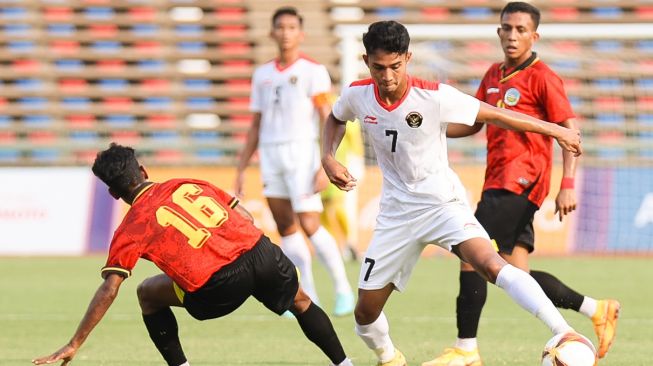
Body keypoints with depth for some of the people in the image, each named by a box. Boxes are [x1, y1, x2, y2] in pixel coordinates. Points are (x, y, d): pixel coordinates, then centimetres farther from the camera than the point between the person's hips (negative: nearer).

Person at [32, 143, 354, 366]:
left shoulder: (131, 228, 6)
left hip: (219, 286, -4)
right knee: (301, 303, 32)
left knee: (148, 294, 20)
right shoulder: (188, 184, 19)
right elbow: (245, 217, 17)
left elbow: (109, 290, -2)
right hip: (261, 249, 4)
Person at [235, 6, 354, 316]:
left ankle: (343, 289, -1)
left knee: (309, 225, -13)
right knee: (285, 228, 2)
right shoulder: (262, 75, 14)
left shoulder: (313, 71, -2)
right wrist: (241, 169, 15)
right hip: (270, 154, 5)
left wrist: (325, 165, -16)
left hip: (301, 153, -5)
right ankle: (307, 298, 5)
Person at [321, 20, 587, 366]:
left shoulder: (434, 97, -20)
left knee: (491, 264, -32)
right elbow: (336, 119, 17)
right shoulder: (357, 95, -7)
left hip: (442, 202, -4)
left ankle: (566, 337, -38)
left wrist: (555, 130, -6)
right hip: (397, 210, 5)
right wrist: (328, 158, -1)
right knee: (365, 313, 7)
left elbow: (494, 115, -9)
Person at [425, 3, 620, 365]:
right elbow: (472, 124, 22)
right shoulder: (494, 75, 15)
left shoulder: (542, 77, -8)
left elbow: (569, 129, -11)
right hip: (498, 181, 8)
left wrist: (567, 185, -19)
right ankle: (597, 310, 18)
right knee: (516, 274, 5)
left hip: (520, 182, -8)